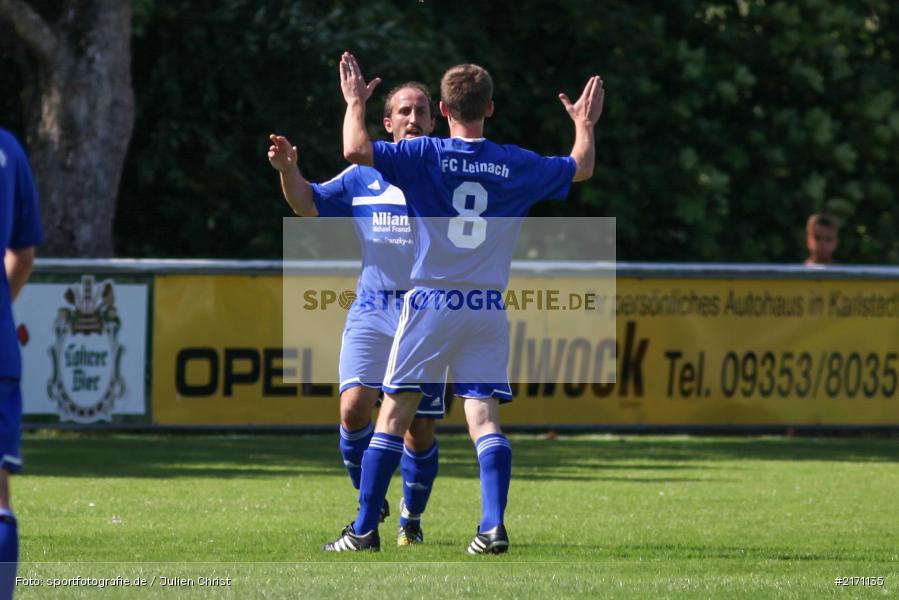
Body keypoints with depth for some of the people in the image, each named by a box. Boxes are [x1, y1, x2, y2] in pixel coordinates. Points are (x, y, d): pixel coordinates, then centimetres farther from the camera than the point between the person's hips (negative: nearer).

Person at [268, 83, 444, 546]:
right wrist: (287, 169, -11)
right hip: (371, 311, 1)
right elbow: (308, 203, 8)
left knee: (420, 429, 0)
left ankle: (411, 520, 21)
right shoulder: (364, 178, 9)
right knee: (354, 407, -17)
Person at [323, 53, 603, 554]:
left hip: (430, 305, -2)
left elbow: (357, 150, -15)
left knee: (394, 414, 3)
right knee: (485, 417, 1)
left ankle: (365, 529, 3)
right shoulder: (516, 165, 5)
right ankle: (494, 526, -15)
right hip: (488, 308, 2)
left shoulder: (424, 155, -5)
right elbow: (581, 168, 21)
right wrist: (585, 124, 40)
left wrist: (356, 103, 3)